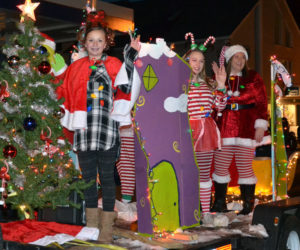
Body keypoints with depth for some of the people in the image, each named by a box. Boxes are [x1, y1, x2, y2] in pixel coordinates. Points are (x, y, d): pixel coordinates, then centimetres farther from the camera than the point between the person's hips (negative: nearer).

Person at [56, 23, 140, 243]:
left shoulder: (113, 65, 4)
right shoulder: (76, 67, 14)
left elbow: (125, 87, -14)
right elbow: (65, 93, 22)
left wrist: (130, 57, -14)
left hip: (107, 132, -4)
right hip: (84, 131, 4)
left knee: (106, 177, 1)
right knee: (88, 177, 10)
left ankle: (107, 227, 8)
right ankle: (91, 226, 20)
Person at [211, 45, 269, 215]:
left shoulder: (253, 78, 6)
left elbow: (262, 103, 2)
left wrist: (260, 126, -5)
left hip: (246, 129, -1)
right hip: (223, 129, 2)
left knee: (245, 167, 1)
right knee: (220, 166, 4)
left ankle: (248, 206, 12)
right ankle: (220, 204, 17)